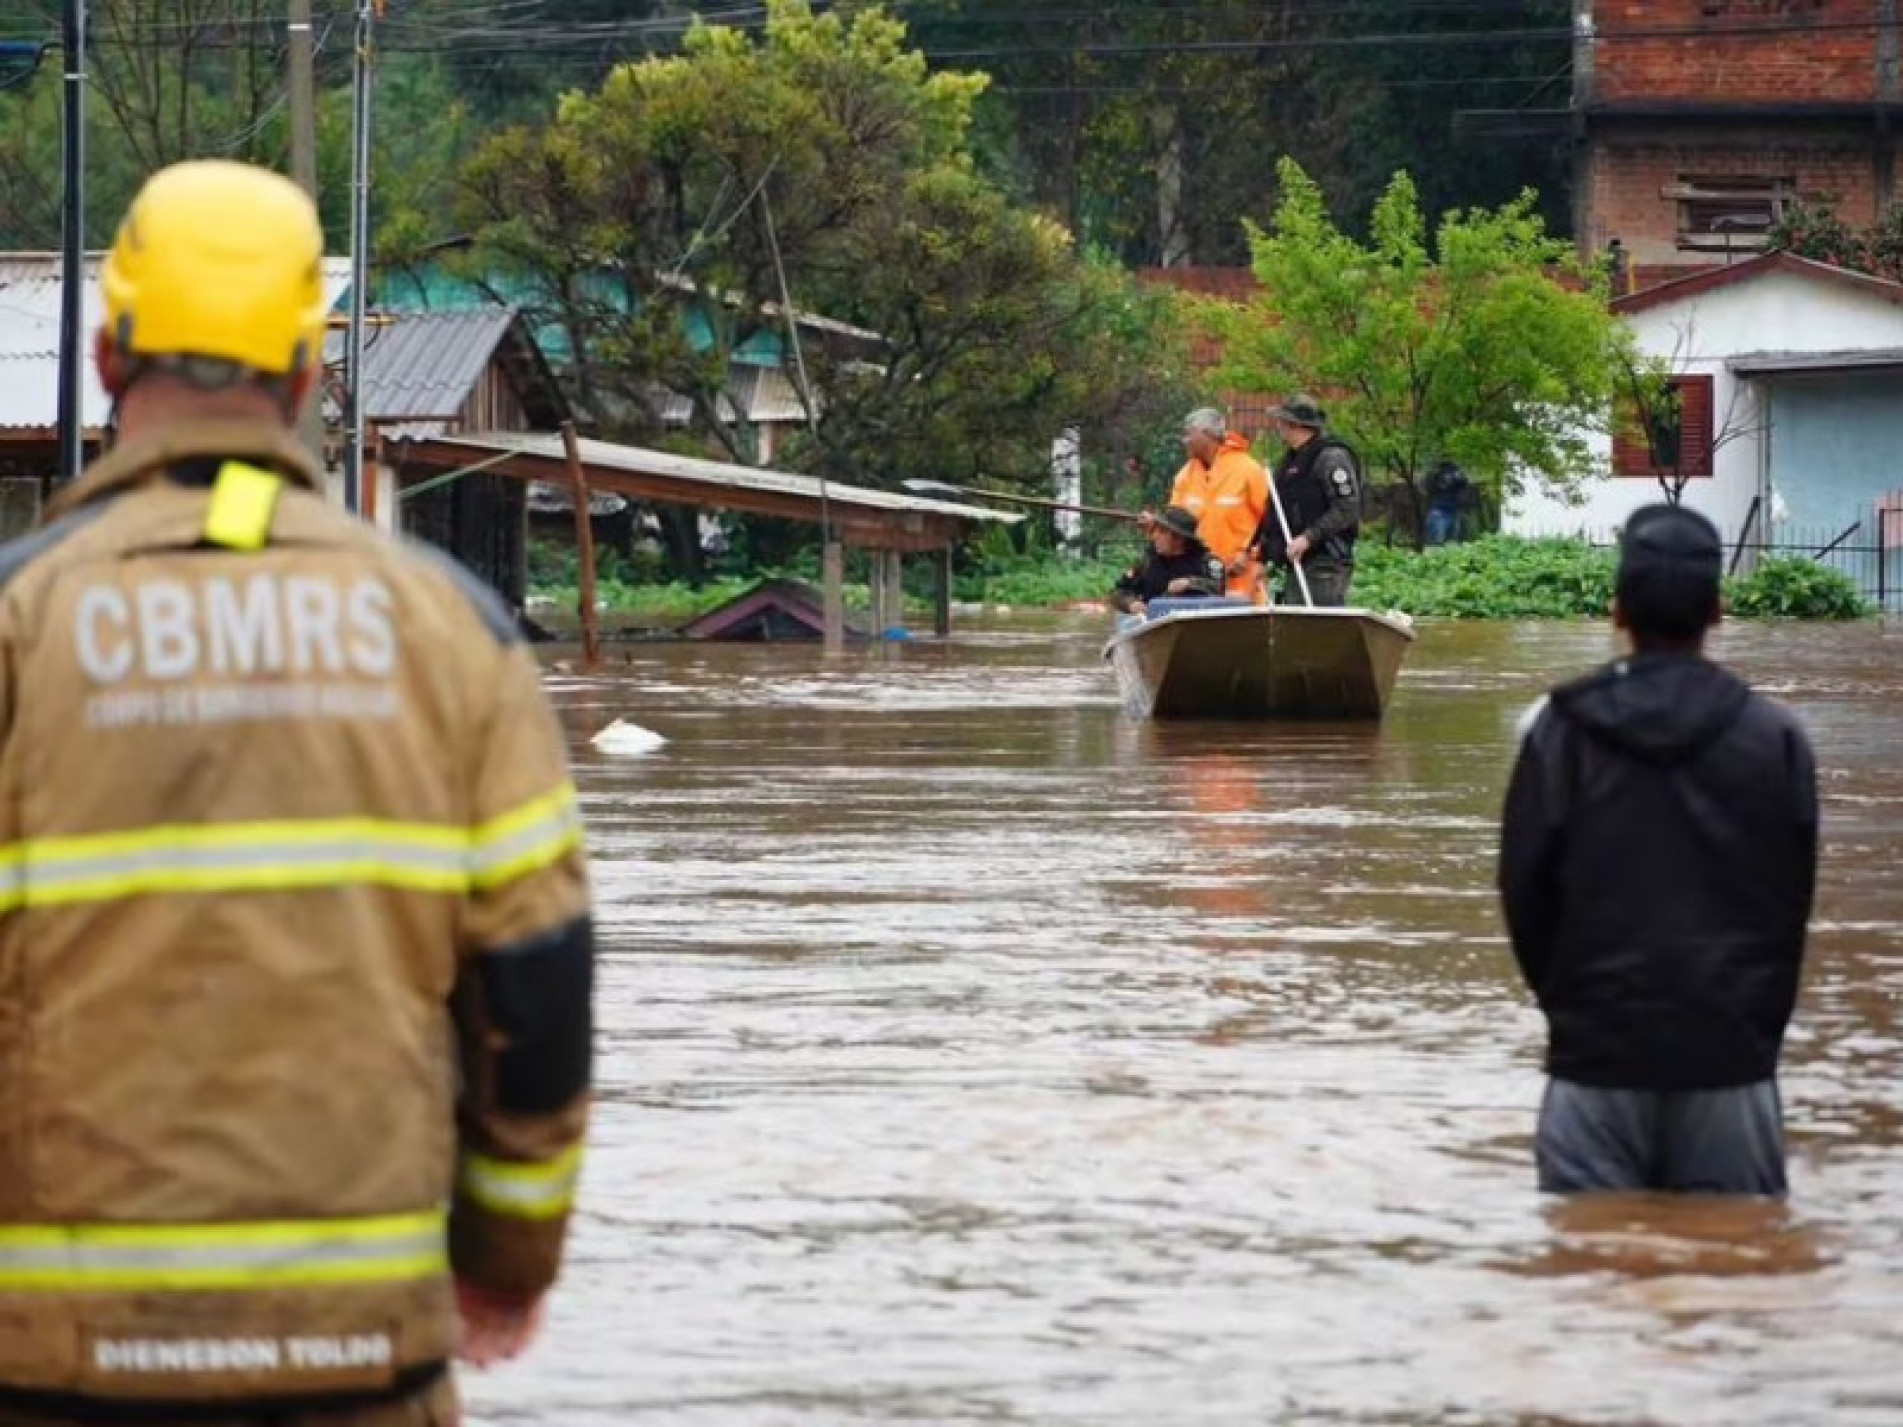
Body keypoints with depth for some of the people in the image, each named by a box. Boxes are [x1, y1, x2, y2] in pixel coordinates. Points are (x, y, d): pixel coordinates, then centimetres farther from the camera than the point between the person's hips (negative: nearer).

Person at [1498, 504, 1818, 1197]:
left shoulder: (1563, 731, -3)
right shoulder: (1776, 739, 0)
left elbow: (1524, 888, 1)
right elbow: (1793, 905, 6)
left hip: (1599, 1055, -1)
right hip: (1731, 1059, 1)